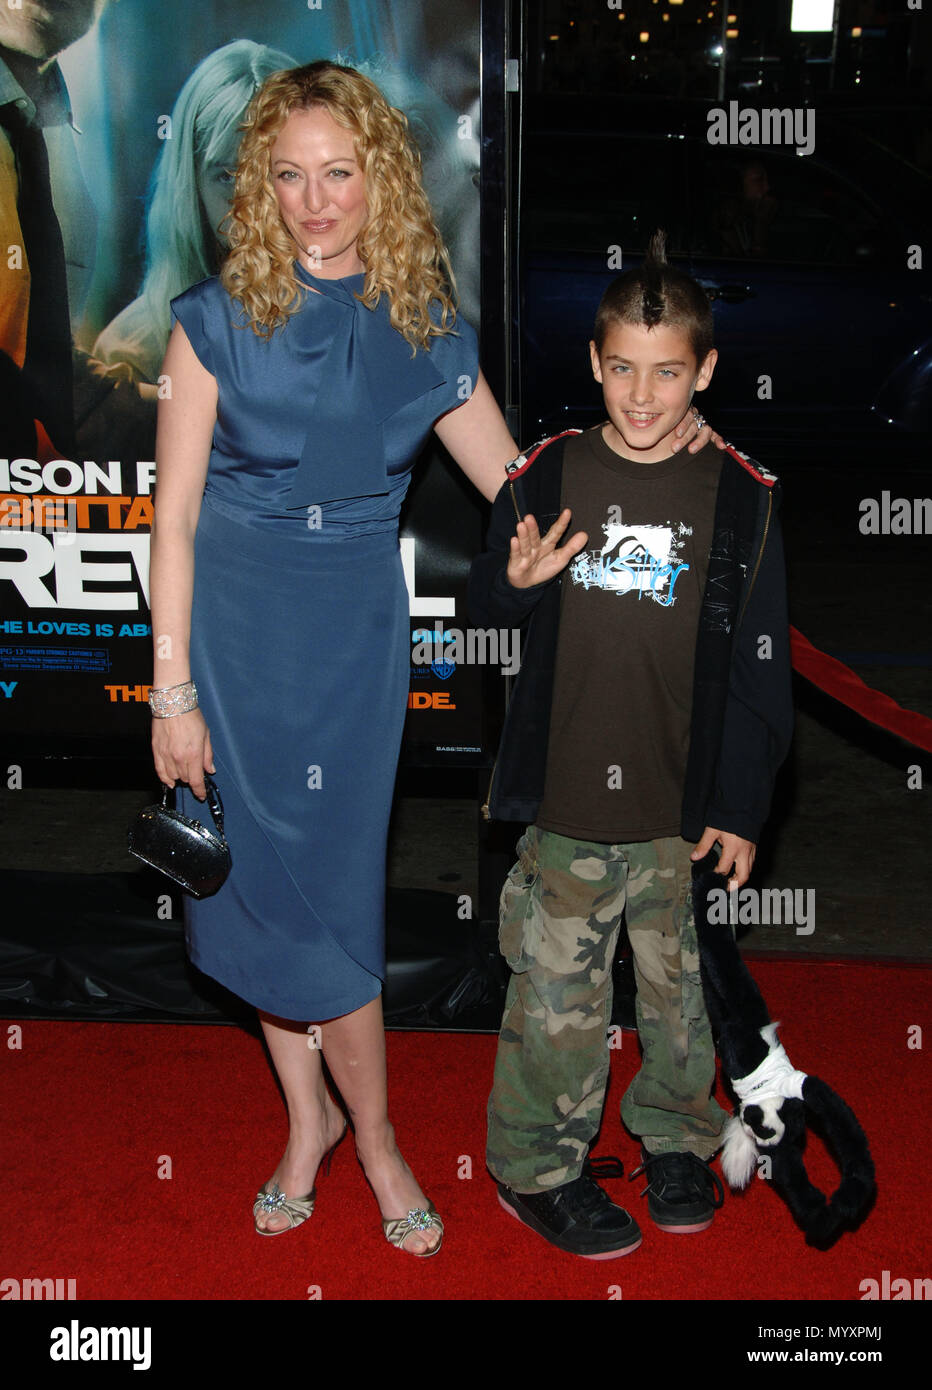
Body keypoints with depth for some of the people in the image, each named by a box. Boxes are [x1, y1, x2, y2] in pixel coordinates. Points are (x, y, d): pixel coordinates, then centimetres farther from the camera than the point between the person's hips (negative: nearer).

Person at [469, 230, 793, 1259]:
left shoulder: (741, 498, -2)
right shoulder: (542, 480, -2)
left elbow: (759, 666, 1)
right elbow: (483, 617, 9)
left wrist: (741, 807, -1)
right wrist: (516, 583, -15)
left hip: (689, 808, 1)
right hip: (563, 802, 0)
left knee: (679, 983, 16)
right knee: (556, 993, 6)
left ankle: (676, 1134, 39)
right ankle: (537, 1164, 26)